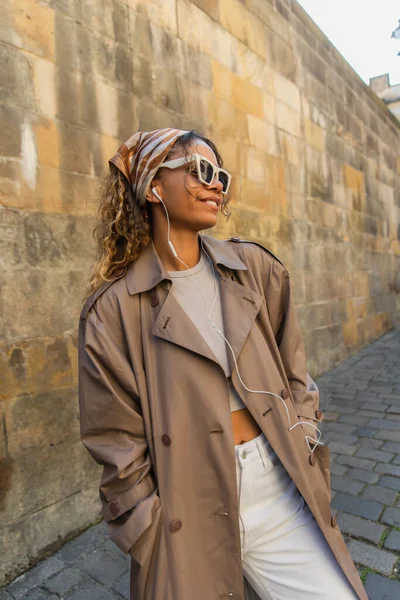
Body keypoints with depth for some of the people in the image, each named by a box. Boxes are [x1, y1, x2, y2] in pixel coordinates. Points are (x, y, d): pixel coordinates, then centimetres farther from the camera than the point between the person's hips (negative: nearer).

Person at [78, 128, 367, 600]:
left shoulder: (255, 268, 1)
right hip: (191, 507, -2)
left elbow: (294, 373, 7)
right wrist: (152, 540, -3)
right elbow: (118, 444, -5)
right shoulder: (113, 309, -9)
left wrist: (308, 464, 4)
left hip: (282, 487, 3)